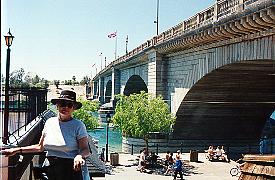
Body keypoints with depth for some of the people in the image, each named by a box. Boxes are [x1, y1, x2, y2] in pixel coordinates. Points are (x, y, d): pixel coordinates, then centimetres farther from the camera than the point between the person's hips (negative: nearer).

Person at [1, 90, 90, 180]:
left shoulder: (78, 125, -7)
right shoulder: (50, 122, 7)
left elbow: (86, 150, -9)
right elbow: (40, 147, 16)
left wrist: (80, 156, -31)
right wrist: (18, 150, 12)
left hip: (71, 171, -4)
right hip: (51, 171, 4)